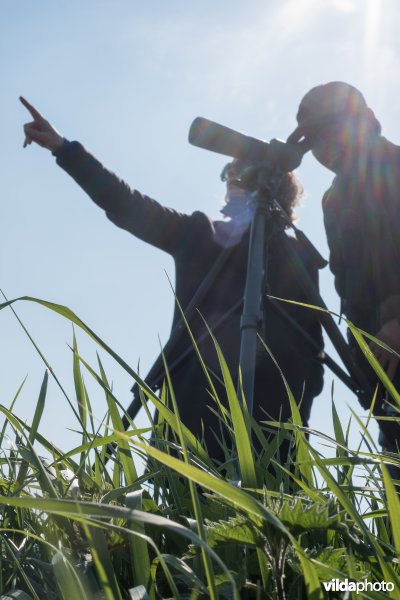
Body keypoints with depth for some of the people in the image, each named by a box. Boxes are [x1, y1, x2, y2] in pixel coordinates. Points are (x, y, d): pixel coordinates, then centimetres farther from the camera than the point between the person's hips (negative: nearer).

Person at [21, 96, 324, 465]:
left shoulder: (296, 255, 13)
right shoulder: (198, 234, 23)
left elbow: (310, 339, 7)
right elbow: (129, 206, 15)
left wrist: (300, 399, -8)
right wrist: (62, 148, 9)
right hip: (199, 398, 3)